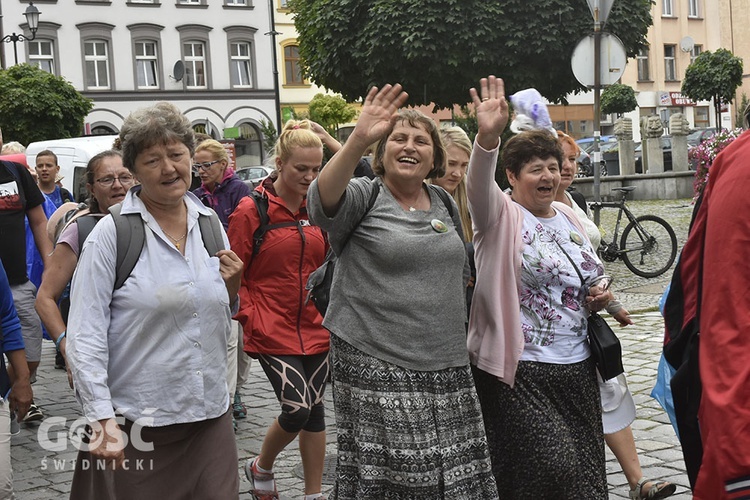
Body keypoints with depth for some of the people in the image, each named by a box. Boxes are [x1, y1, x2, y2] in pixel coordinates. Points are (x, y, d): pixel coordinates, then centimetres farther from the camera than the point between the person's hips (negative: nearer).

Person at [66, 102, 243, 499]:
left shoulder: (211, 225, 7)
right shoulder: (111, 234, -9)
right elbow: (84, 335, -11)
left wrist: (231, 288, -2)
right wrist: (103, 418, -16)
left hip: (211, 417, 5)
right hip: (135, 424, -4)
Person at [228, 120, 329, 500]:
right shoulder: (251, 211, -9)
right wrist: (248, 315, -12)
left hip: (316, 329, 5)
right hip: (272, 331, -5)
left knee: (314, 410, 9)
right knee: (297, 409, -11)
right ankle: (260, 468, 19)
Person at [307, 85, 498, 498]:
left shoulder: (444, 204, 14)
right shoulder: (364, 197, -4)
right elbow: (322, 204, -28)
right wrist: (358, 140, -40)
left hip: (446, 367, 6)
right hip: (376, 367, -5)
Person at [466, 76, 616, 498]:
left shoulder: (569, 217, 13)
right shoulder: (502, 216, -6)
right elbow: (480, 185, -29)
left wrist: (599, 297, 3)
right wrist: (488, 137, -47)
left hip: (577, 368, 7)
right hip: (521, 372, -6)